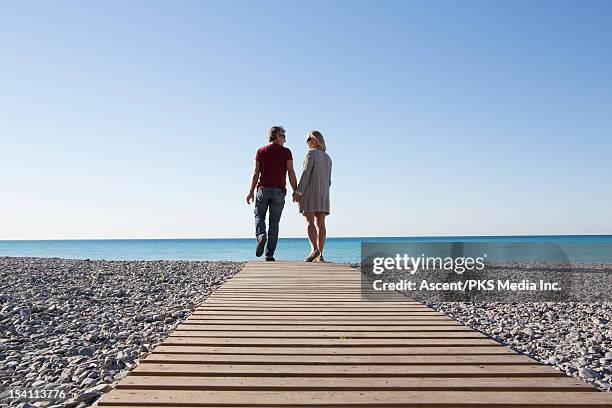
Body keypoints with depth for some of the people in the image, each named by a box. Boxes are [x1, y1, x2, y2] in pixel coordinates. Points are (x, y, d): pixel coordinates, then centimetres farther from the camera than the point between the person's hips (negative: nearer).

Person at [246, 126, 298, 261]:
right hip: (279, 191, -1)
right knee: (274, 222, 3)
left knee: (259, 216, 17)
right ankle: (269, 254, 3)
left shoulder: (261, 151, 8)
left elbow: (256, 173, 2)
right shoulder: (286, 152, 3)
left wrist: (251, 192, 3)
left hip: (263, 189, 1)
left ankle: (261, 235, -14)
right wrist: (296, 192, 1)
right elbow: (291, 173, -4)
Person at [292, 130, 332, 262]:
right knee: (320, 223, 1)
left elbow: (306, 173, -14)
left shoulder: (311, 153, -4)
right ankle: (320, 255, -4)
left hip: (310, 191, -6)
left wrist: (298, 192, -16)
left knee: (309, 222, -11)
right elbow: (328, 180, 16)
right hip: (323, 193, 7)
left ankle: (314, 250, -28)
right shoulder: (327, 158, 18)